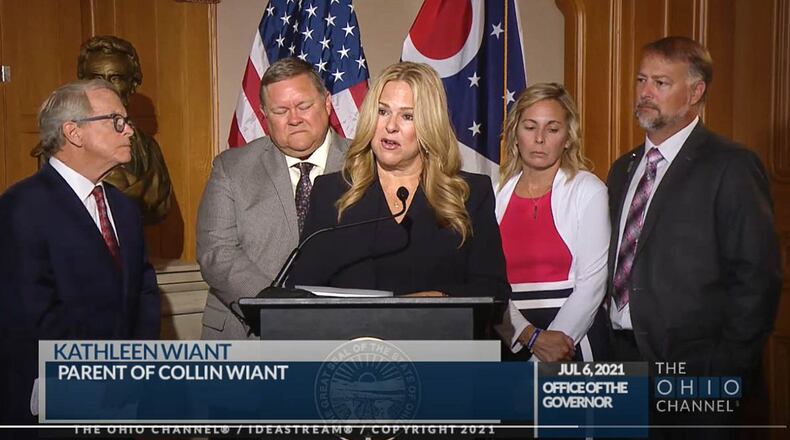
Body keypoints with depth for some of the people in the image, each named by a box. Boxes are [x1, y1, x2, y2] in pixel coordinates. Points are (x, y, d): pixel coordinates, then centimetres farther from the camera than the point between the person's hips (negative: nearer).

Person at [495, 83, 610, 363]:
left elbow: (592, 282, -7)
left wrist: (557, 338, -13)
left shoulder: (589, 191, -2)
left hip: (574, 338, -2)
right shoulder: (496, 194, 4)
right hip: (510, 340, 2)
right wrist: (532, 337, -12)